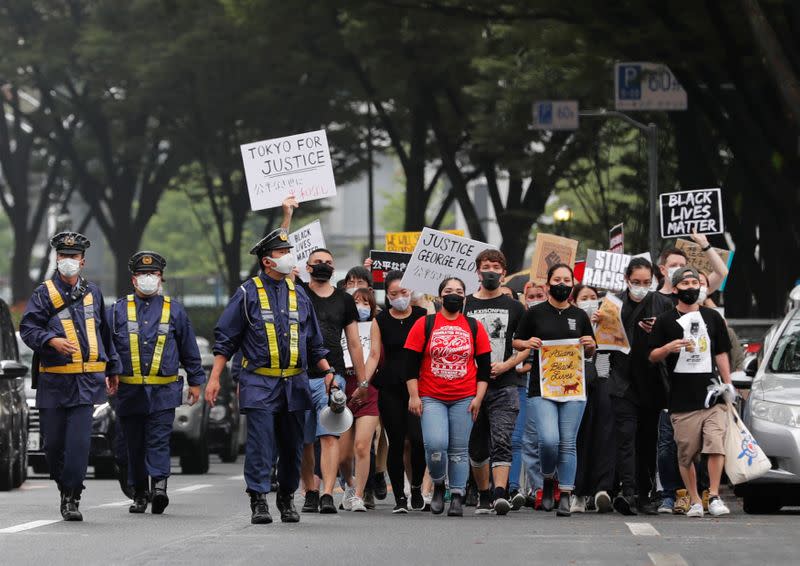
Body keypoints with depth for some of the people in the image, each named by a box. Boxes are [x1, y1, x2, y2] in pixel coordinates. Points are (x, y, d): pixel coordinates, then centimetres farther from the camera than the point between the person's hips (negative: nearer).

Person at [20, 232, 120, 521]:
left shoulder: (92, 293, 13)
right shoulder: (44, 293, 2)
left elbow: (105, 332, 23)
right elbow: (27, 328, -5)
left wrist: (113, 367, 26)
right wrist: (52, 340, -23)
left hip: (86, 381, 1)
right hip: (53, 380, -1)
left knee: (79, 441, -11)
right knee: (53, 441, 4)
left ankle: (72, 499, -8)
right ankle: (64, 486, 27)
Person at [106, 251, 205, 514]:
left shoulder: (174, 310, 8)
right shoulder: (118, 310, 8)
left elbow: (189, 349, 14)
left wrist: (195, 382, 13)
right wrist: (107, 374, -4)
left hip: (163, 391, -2)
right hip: (129, 391, 2)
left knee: (159, 440, -12)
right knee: (135, 443, 7)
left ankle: (159, 486, -23)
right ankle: (139, 494, 16)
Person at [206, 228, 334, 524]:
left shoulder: (298, 294, 14)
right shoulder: (248, 294, 0)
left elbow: (314, 342, 21)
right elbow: (225, 339, 1)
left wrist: (327, 370, 10)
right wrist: (214, 378, -5)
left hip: (294, 384, 4)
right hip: (260, 384, -4)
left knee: (292, 444, 8)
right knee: (260, 443, -10)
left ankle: (287, 498, 21)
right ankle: (258, 501, -8)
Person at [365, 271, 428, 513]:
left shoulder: (422, 316, 5)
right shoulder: (380, 320, 7)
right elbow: (374, 355, 4)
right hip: (390, 388, 1)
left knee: (417, 438, -15)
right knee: (396, 442, 2)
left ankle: (417, 486, 9)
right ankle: (399, 497, 9)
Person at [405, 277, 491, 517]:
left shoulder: (474, 327, 8)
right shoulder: (424, 324, 4)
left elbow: (484, 365, 9)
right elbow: (411, 363, 3)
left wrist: (478, 397, 0)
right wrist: (413, 396, -5)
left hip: (464, 398, 1)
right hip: (431, 397, -1)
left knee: (459, 450, 1)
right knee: (435, 445, -17)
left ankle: (457, 497, 8)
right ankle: (438, 486, 8)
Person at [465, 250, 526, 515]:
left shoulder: (514, 307, 8)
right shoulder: (465, 305, 9)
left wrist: (506, 365, -6)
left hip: (504, 386, -2)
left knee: (501, 441, -16)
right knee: (477, 446, 9)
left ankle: (500, 494, -27)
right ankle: (483, 495, 23)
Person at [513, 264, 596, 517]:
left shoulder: (579, 316, 11)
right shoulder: (535, 313, 4)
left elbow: (590, 354, 20)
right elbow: (516, 342, 12)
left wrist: (590, 346, -3)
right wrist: (527, 343, -9)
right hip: (541, 388, -2)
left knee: (568, 444, 0)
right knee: (549, 440, -17)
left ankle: (565, 496, 6)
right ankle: (548, 480, 11)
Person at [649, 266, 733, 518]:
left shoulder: (712, 317, 15)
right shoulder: (665, 321, 7)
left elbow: (721, 353, 17)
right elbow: (652, 356, 6)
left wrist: (727, 384, 9)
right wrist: (668, 348, -15)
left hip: (712, 393, 1)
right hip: (682, 399, -1)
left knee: (716, 446, -14)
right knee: (686, 454, 1)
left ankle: (714, 497, -10)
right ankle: (694, 501, 10)